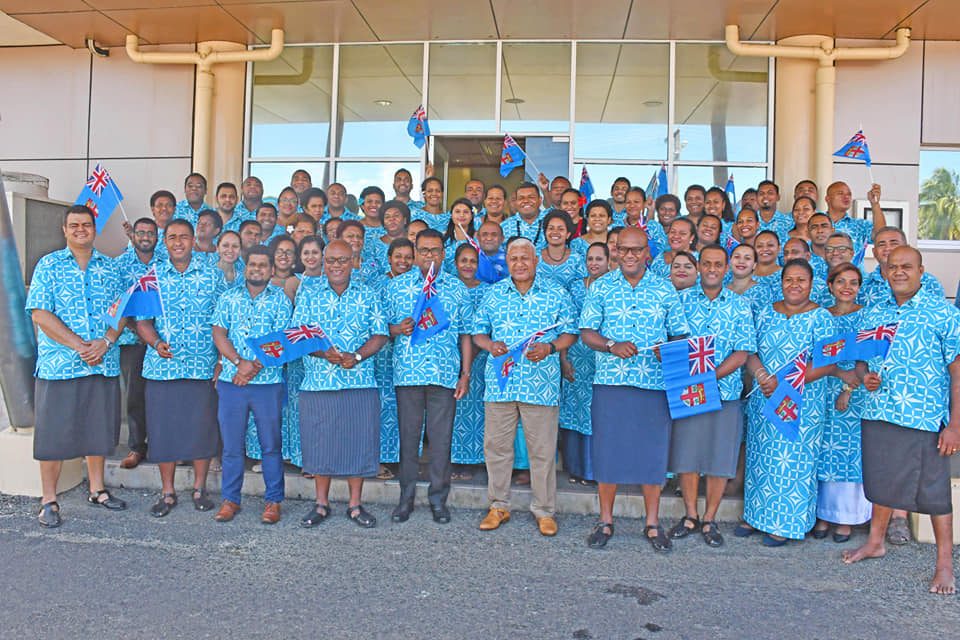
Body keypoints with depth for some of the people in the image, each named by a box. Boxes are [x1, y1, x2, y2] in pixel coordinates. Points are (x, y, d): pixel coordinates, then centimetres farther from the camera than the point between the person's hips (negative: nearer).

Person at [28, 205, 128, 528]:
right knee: (53, 431, 3)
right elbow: (40, 314, -8)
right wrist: (79, 345, -16)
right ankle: (49, 500, 15)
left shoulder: (110, 268, 10)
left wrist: (105, 342, -12)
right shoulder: (49, 265, 0)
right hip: (58, 364, -3)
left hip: (104, 364, 3)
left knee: (99, 428, 12)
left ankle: (96, 489, 27)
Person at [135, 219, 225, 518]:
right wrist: (156, 342, -13)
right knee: (162, 428, 6)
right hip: (162, 366, 1)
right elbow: (142, 320, 7)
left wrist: (221, 360, -3)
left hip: (203, 367, -1)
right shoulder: (153, 277, 6)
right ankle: (167, 492, 20)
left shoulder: (212, 274, 3)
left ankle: (199, 488, 21)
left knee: (202, 427, 5)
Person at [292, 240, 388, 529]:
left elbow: (379, 335, 2)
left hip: (360, 381, 0)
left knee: (359, 440, 3)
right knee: (320, 441, 7)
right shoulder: (309, 294, 8)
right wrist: (323, 353, -17)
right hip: (318, 382, 0)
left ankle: (355, 504, 17)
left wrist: (356, 356, -14)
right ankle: (321, 504, 22)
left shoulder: (368, 295, 7)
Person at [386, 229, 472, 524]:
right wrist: (398, 329, -11)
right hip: (407, 372, 0)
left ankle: (439, 499, 16)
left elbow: (465, 335, 8)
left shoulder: (457, 289, 8)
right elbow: (385, 328, 11)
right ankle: (406, 497, 18)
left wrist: (465, 374, 3)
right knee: (408, 436, 6)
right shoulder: (397, 285, 9)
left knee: (441, 438, 4)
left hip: (445, 374, 0)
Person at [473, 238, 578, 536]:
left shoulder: (557, 294, 4)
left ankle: (544, 510, 19)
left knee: (543, 450, 4)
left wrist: (550, 347, -13)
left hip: (541, 384, -2)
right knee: (496, 446, 8)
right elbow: (479, 332, 13)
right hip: (500, 382, 2)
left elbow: (570, 332, 5)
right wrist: (490, 344, -8)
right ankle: (499, 506, 24)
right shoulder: (493, 294, 10)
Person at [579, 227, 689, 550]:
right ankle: (605, 520, 20)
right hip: (610, 381, 0)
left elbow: (680, 334, 8)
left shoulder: (665, 290, 7)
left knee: (652, 451, 5)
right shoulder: (601, 287, 6)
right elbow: (586, 332, 2)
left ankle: (652, 523, 20)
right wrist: (612, 346, -16)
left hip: (654, 382, 0)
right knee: (607, 448, 4)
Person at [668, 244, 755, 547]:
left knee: (720, 457, 5)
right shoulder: (681, 299, 4)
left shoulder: (740, 305, 3)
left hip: (726, 391, 0)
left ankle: (709, 520, 19)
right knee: (686, 453, 6)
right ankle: (690, 516, 22)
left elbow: (742, 354, -4)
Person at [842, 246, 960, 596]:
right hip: (877, 413, 5)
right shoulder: (873, 313, 9)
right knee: (881, 481, 17)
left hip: (925, 419, -4)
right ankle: (875, 542, 34)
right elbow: (861, 358, 19)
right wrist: (864, 376, -5)